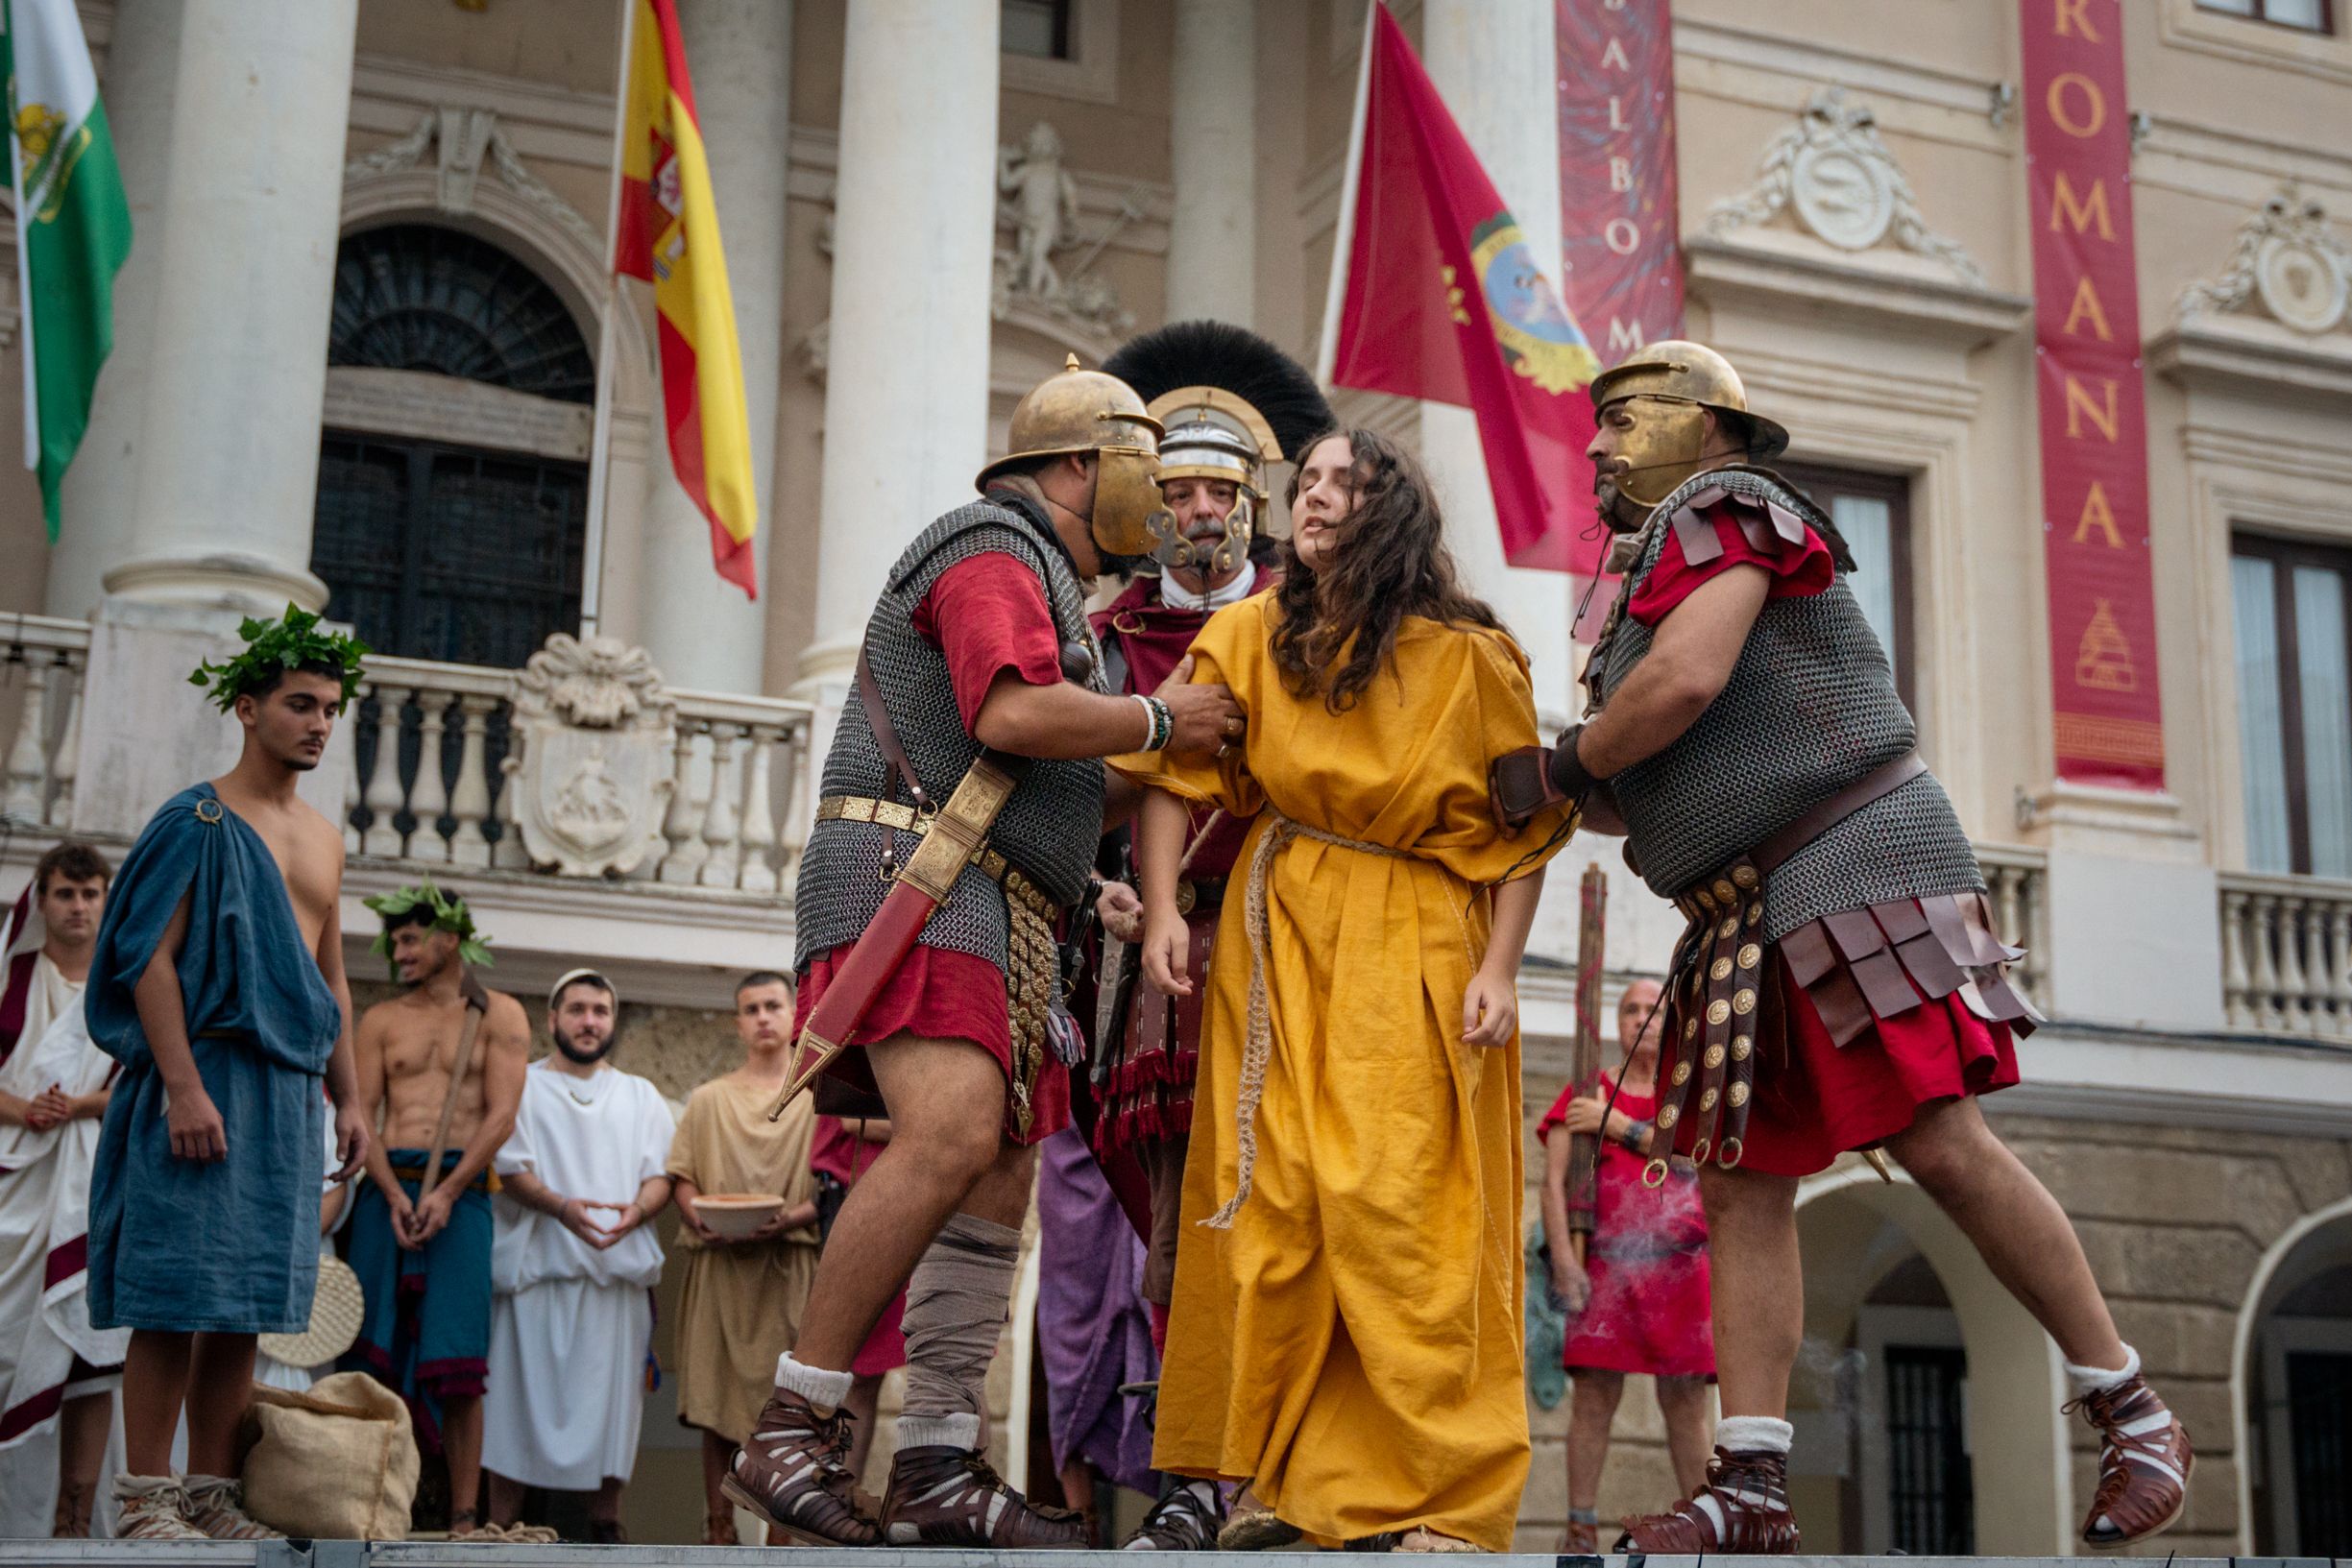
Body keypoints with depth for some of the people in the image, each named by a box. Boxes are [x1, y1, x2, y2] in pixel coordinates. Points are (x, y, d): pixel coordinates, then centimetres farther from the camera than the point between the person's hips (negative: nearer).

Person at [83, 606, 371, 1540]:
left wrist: (347, 1098, 18)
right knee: (177, 1296, -7)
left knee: (246, 1303, 8)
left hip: (290, 1088, 7)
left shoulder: (325, 838, 18)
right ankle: (144, 1500, -2)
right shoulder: (197, 820, -5)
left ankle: (212, 1495, 13)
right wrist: (183, 1086, -20)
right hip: (206, 1078, -7)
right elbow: (153, 959, -12)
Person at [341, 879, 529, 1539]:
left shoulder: (499, 1014, 7)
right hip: (386, 1189, 3)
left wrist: (445, 1193, -14)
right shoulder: (381, 1020, 15)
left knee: (456, 1362, -8)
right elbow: (361, 1114, 6)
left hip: (461, 1192, -3)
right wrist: (394, 1195, -10)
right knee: (374, 1353, -2)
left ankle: (464, 1516, -6)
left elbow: (501, 1116, -3)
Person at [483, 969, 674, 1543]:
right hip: (538, 1265, -2)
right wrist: (561, 1206, -19)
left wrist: (637, 1209, -13)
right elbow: (509, 1167, 0)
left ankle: (605, 1521, 4)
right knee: (522, 1391, -7)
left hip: (619, 1268, 2)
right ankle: (502, 1525, -4)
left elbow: (661, 1173, 11)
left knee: (611, 1393, -2)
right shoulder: (522, 1086, 11)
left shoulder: (641, 1096, 19)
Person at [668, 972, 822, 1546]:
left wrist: (792, 1217, -16)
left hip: (791, 1267, -1)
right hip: (719, 1266, 2)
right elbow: (683, 1177, 11)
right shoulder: (708, 1100, 15)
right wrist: (701, 1217, -10)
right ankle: (719, 1530, 5)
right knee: (716, 1402, -1)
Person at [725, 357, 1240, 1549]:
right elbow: (1013, 715, -19)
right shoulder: (996, 549, -2)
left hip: (990, 926, 11)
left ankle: (935, 1473, 4)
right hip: (912, 882, -11)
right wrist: (1161, 721, -6)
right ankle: (790, 1434, -25)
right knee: (950, 1136, -27)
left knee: (999, 1193, 4)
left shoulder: (1036, 581, 30)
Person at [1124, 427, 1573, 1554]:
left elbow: (1524, 829, -1)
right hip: (1278, 939, 3)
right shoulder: (1250, 636, 4)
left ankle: (1441, 1497, -2)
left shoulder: (1469, 657, -3)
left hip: (1413, 950, -3)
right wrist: (1162, 911, -6)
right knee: (1273, 1203, 2)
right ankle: (1282, 1470, 13)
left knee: (1400, 1207, -10)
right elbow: (1173, 775, 5)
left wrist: (1500, 969, -8)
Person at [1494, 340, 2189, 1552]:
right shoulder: (1659, 569, 25)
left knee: (1945, 1145, -14)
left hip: (1856, 869, -10)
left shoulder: (1721, 510, -3)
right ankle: (1750, 1491, -1)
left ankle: (2132, 1416, -1)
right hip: (1753, 926, 10)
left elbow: (1686, 680, -20)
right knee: (1741, 1187, 1)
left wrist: (1559, 768, -7)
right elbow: (1666, 792, 26)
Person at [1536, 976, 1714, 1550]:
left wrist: (1619, 1125, -7)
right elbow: (1553, 1180, 4)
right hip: (1606, 1265, -1)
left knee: (1686, 1399, 0)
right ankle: (1581, 1530, -7)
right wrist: (1564, 1259, -8)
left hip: (1681, 1268, 1)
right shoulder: (1587, 1092, 13)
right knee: (1594, 1394, -8)